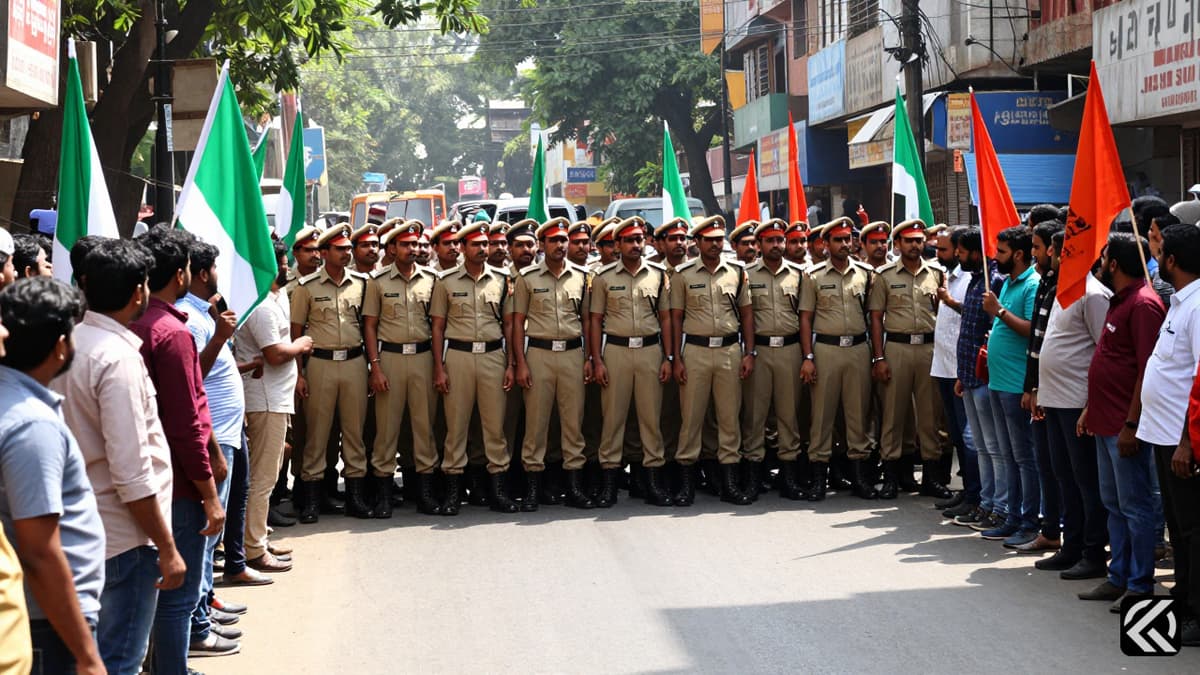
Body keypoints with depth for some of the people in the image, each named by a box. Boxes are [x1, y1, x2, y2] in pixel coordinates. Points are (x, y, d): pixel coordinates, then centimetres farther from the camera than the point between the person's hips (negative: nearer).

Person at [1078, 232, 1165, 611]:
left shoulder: (1143, 305, -16)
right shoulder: (1119, 302, 16)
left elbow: (1149, 369, -21)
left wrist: (1132, 424, -22)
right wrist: (1091, 409, 21)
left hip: (1125, 426, -11)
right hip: (1106, 422, 11)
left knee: (1134, 505, -3)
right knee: (1113, 503, 15)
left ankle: (1140, 586, 3)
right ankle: (1119, 578, 23)